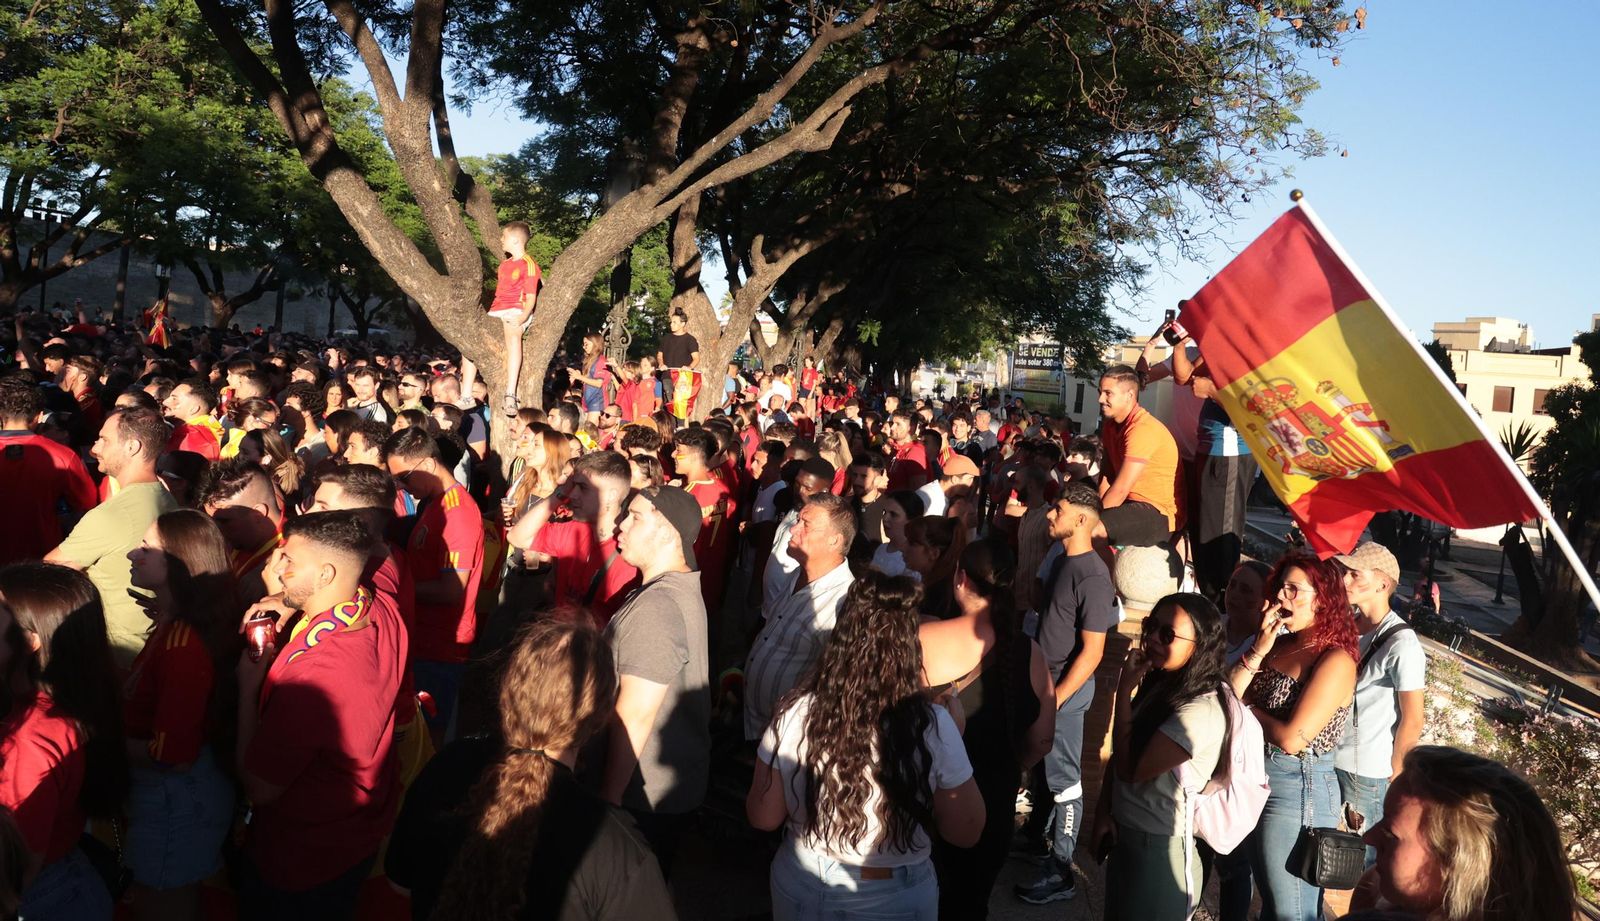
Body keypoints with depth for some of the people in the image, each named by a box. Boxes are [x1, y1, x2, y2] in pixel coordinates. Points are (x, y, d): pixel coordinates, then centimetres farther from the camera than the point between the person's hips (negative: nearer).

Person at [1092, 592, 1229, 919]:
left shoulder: (1202, 710, -26)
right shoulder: (1158, 684, 1)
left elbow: (1130, 769, -23)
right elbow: (1119, 756, 8)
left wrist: (1124, 689, -21)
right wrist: (1103, 813, -4)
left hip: (1162, 847, -7)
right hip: (1123, 835, 7)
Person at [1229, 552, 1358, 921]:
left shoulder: (1335, 661, -18)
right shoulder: (1276, 643, 3)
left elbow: (1291, 738, -23)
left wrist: (1247, 708, -8)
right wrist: (1257, 652, -15)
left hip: (1298, 788, -7)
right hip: (1256, 780, 8)